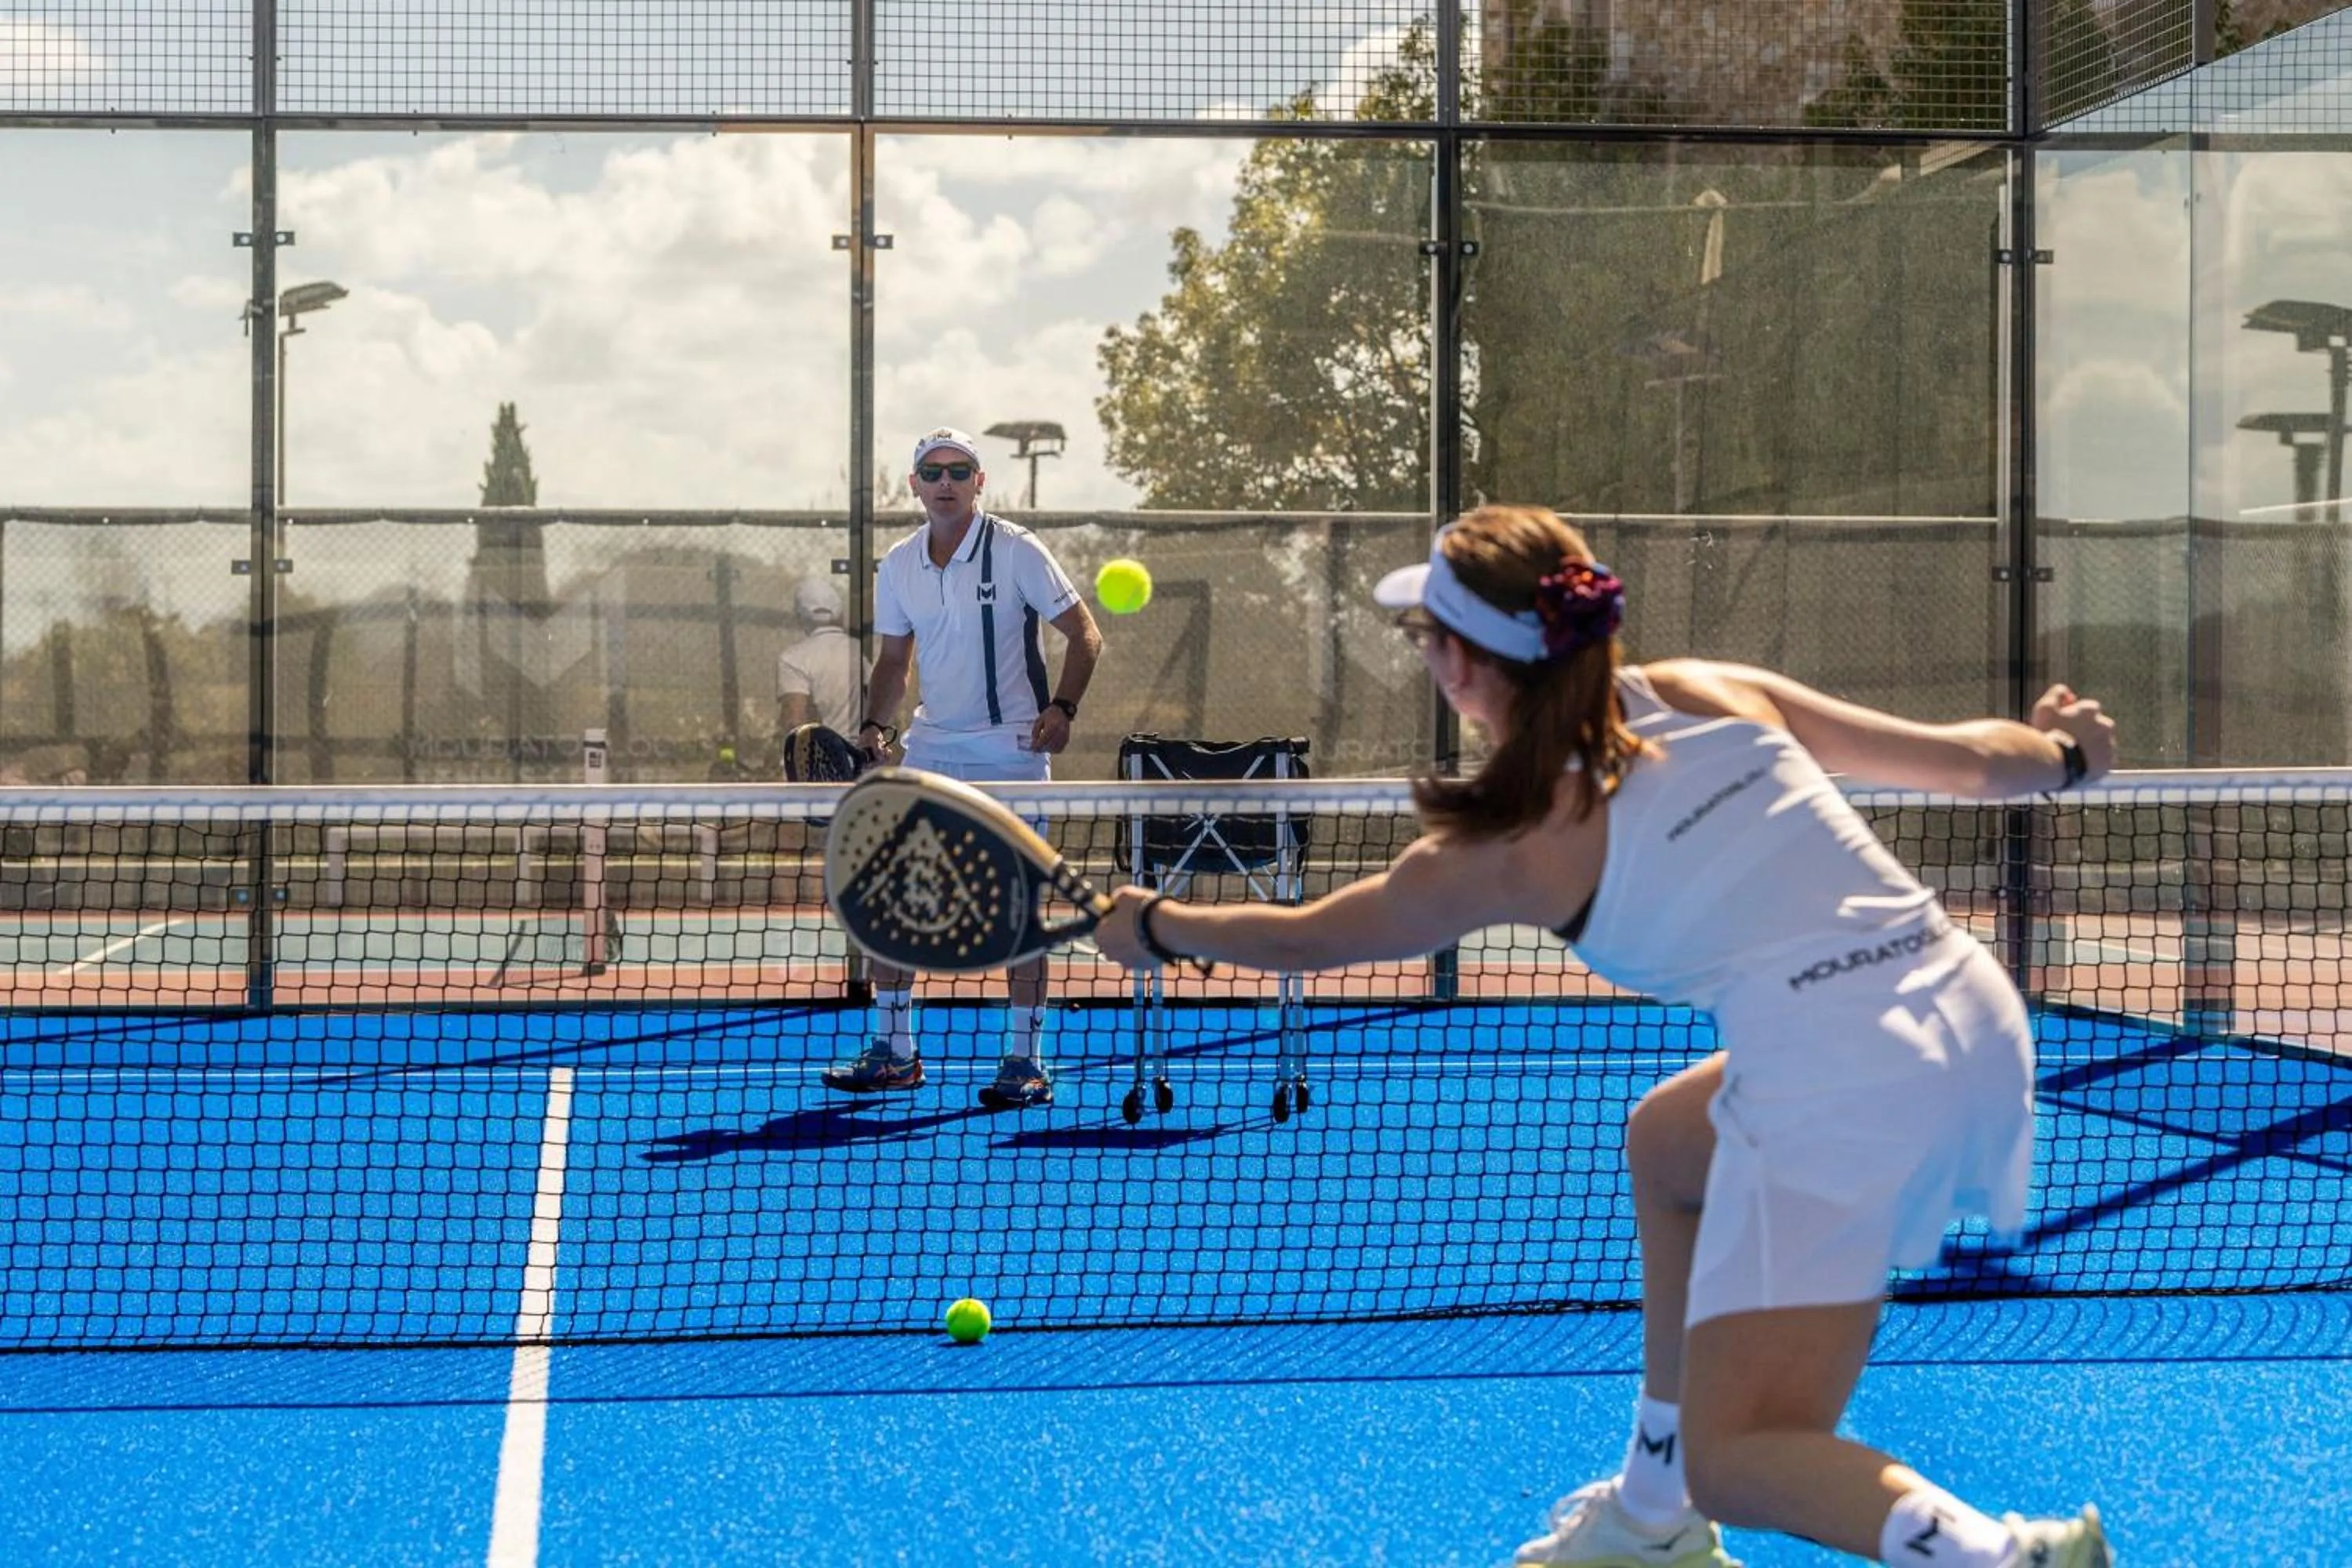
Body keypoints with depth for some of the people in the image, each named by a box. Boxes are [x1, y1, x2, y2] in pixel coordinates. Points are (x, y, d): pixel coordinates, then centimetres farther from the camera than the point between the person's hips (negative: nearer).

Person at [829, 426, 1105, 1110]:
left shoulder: (1016, 552, -9)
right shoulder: (897, 566, 5)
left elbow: (1084, 634, -6)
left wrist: (1062, 707, -20)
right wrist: (875, 725, 0)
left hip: (1010, 752, -5)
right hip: (930, 749, 5)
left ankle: (1027, 1060, 6)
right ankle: (893, 1050, 12)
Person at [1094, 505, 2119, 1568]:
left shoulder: (1506, 847, -2)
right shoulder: (1713, 692, 9)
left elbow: (1301, 938, 16)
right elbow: (1964, 758, 15)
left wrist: (1152, 929, 34)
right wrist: (2062, 753, 39)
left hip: (1846, 1089, -8)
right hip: (1970, 999, 8)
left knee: (1730, 1467, 2)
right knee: (1666, 1142, 32)